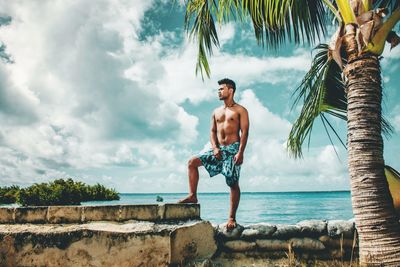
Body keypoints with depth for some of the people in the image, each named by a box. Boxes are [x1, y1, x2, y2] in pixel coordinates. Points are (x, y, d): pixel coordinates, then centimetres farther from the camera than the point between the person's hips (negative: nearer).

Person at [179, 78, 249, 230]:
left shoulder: (240, 110, 2)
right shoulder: (216, 112, 18)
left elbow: (244, 132, -7)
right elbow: (212, 131, 15)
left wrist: (240, 152, -19)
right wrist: (215, 148, -4)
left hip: (233, 148, -6)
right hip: (219, 149, 6)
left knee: (233, 183, -7)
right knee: (192, 162, -8)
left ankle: (232, 218, 0)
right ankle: (192, 196, -6)